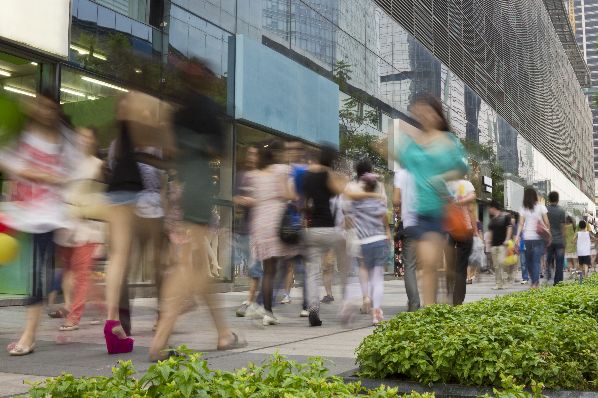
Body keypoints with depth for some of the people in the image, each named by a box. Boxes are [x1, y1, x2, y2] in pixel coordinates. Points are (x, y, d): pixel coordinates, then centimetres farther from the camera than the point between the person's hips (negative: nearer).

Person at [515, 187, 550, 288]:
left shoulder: (523, 209, 3)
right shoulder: (541, 207, 0)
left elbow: (521, 224, -3)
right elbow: (547, 222, 0)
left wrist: (518, 236, -4)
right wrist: (549, 232, 12)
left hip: (527, 238, 1)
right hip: (539, 237, -1)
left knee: (528, 261, 13)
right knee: (537, 260, -2)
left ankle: (534, 281, 18)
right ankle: (536, 282, -14)